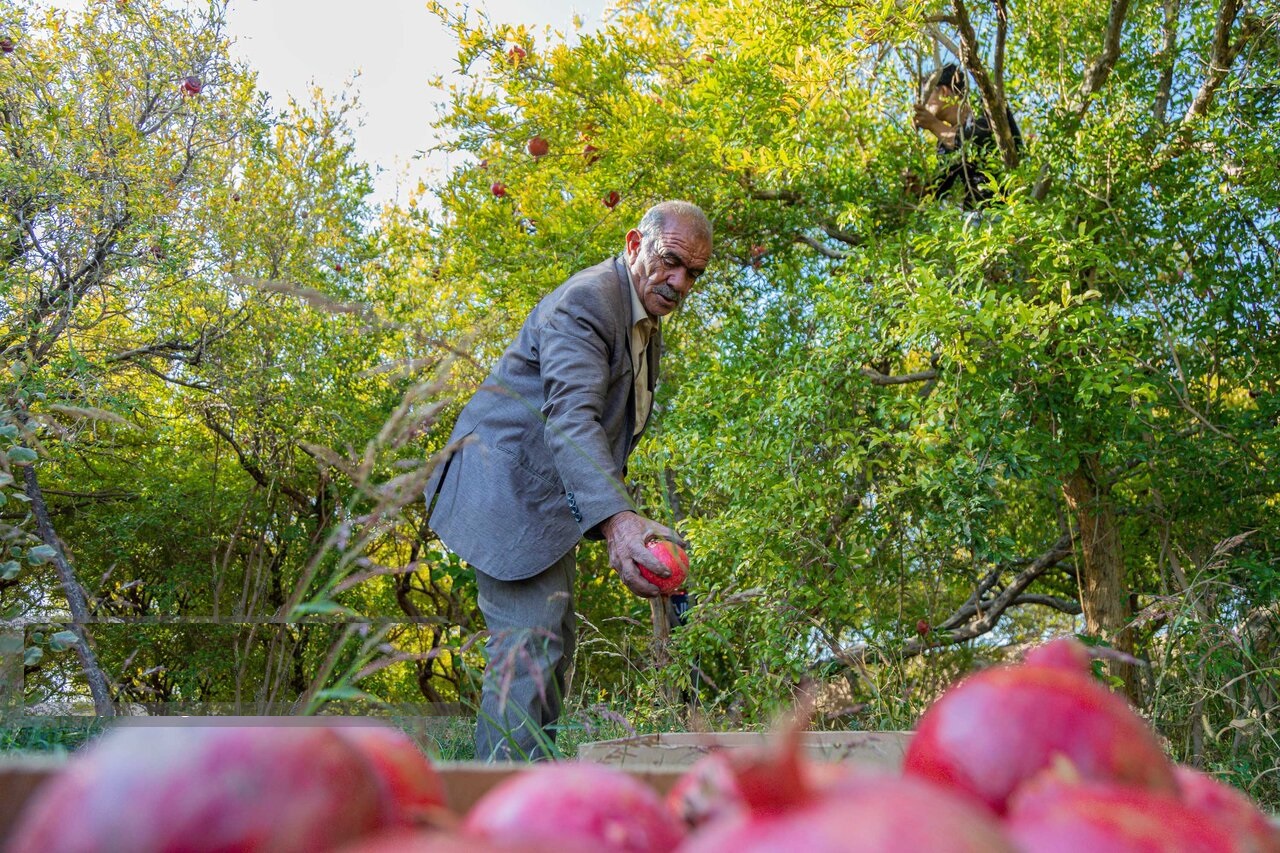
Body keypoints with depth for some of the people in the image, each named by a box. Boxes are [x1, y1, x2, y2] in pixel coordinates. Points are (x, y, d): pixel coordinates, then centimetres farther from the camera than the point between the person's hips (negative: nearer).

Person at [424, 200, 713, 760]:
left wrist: (615, 516, 11)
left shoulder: (648, 325, 13)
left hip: (550, 498, 11)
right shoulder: (586, 301, -19)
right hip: (507, 485, -10)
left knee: (554, 649, 13)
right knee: (530, 652, -17)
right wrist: (616, 519, -50)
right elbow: (570, 416, -36)